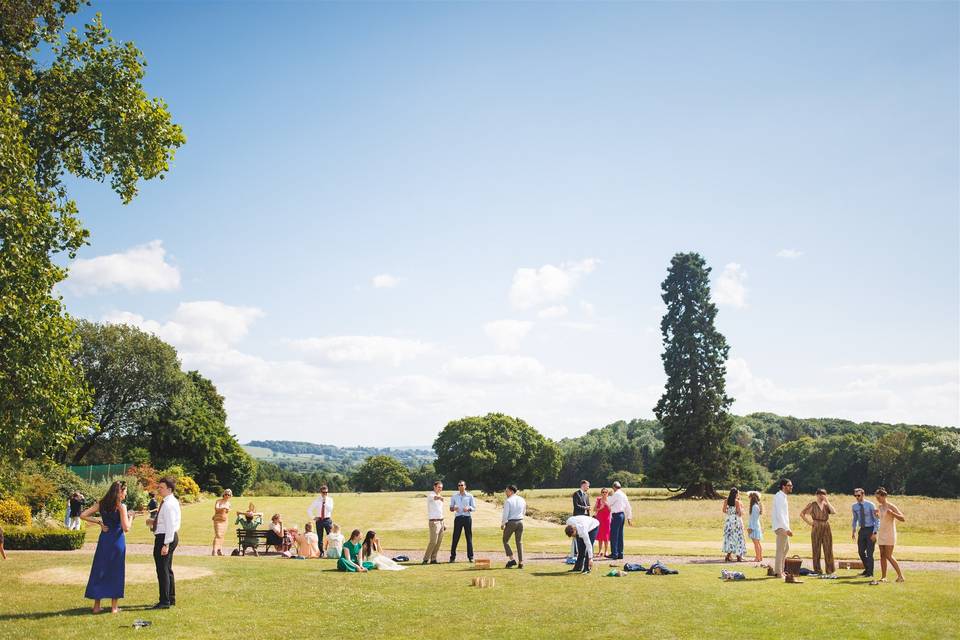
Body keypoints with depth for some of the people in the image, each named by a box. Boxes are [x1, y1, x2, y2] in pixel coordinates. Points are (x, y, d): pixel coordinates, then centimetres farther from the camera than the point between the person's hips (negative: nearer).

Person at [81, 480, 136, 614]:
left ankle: (96, 605, 15)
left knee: (99, 570, 12)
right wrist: (130, 517, 0)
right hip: (117, 540, -4)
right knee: (116, 571, 6)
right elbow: (126, 528, -16)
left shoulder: (101, 503, 2)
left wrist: (98, 522, 5)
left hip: (104, 539, 4)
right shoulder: (121, 506, -13)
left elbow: (83, 515, 1)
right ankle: (114, 606, 12)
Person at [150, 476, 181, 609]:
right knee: (167, 569, 19)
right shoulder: (172, 501, 12)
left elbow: (170, 525, -24)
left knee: (163, 570, -5)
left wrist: (166, 544, -25)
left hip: (164, 538, -11)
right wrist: (154, 522, 13)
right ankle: (171, 599, 28)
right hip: (168, 537, 11)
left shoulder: (169, 504, -20)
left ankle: (165, 601, 1)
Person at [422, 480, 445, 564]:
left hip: (441, 521, 8)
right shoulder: (430, 495, -9)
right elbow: (434, 498, -36)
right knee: (433, 541, -11)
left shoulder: (439, 497, 17)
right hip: (434, 522, -8)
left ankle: (433, 559, 12)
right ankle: (426, 559, -3)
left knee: (439, 541, 6)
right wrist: (439, 497, -59)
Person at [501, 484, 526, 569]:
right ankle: (520, 562, 7)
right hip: (520, 522, 5)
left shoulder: (508, 501, -13)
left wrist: (502, 524, -1)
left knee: (505, 541, 11)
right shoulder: (522, 500, 6)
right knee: (519, 542, 11)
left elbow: (505, 514, -14)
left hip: (511, 522, -5)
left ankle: (511, 559, -1)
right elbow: (524, 512, 16)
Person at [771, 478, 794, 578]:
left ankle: (781, 570, 26)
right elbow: (779, 515, -22)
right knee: (781, 550, -6)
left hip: (783, 527, 11)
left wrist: (787, 528, 18)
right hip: (781, 527, -11)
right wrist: (786, 529, -25)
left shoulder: (783, 497, 15)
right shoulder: (779, 497, -16)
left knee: (786, 548, 19)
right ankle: (778, 573, -2)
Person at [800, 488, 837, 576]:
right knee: (816, 550, 1)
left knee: (828, 549, 2)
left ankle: (829, 570, 9)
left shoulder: (826, 505, 11)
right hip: (816, 529, -3)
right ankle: (817, 571, 7)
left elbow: (834, 511, -10)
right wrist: (809, 522, -6)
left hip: (826, 528, 3)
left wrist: (827, 501, -7)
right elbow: (802, 514, 1)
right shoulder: (812, 505, 1)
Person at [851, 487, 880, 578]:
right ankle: (867, 569, 30)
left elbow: (877, 519, -11)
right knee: (861, 551, 9)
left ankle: (870, 573, 9)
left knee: (869, 552, -3)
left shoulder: (870, 505, -14)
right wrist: (854, 531, 10)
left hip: (871, 530, -5)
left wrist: (875, 533, -18)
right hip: (862, 530, 5)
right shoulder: (854, 506, 1)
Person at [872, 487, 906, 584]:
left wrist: (892, 513, -27)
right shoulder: (880, 507, 11)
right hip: (881, 534, 7)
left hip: (889, 534, -7)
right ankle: (883, 577, 5)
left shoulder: (891, 507, -10)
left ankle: (900, 575, 2)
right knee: (882, 555, 4)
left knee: (888, 556, -9)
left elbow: (903, 519, -15)